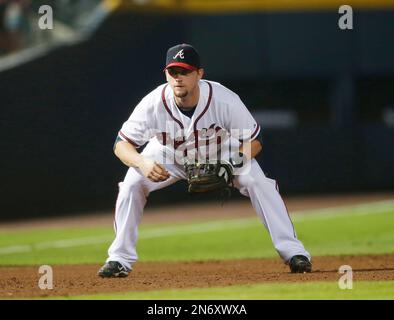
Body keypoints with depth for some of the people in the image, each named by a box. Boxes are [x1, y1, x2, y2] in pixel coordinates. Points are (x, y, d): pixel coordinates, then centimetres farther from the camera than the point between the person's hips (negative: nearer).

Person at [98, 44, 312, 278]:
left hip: (222, 151, -1)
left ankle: (292, 251, -15)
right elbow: (122, 144, -26)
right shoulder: (154, 104, -34)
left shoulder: (225, 100, -36)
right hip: (170, 153, 1)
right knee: (132, 185, -18)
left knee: (257, 182, -23)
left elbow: (254, 142, -24)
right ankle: (120, 259, -3)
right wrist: (143, 163, -48)